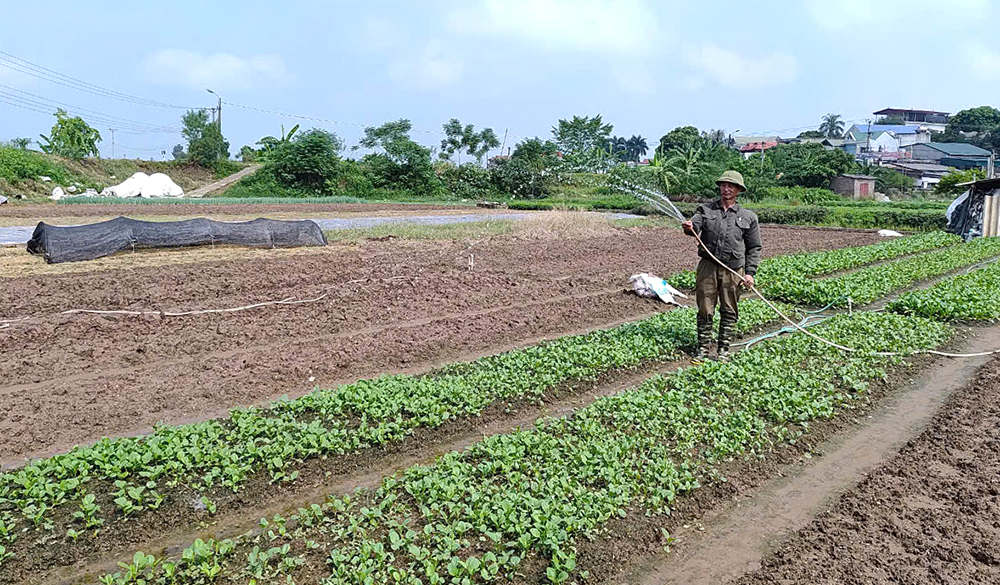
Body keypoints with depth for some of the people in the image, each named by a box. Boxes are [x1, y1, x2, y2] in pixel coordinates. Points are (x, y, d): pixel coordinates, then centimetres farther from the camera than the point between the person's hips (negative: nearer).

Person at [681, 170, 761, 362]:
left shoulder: (748, 217, 8)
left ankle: (723, 350, 18)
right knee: (705, 309, 2)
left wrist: (750, 272, 0)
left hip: (733, 270, 1)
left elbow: (754, 248, 10)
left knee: (729, 311, 6)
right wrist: (690, 228, -35)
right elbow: (696, 224, -10)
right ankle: (702, 348, 14)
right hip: (708, 267, 0)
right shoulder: (705, 209, 8)